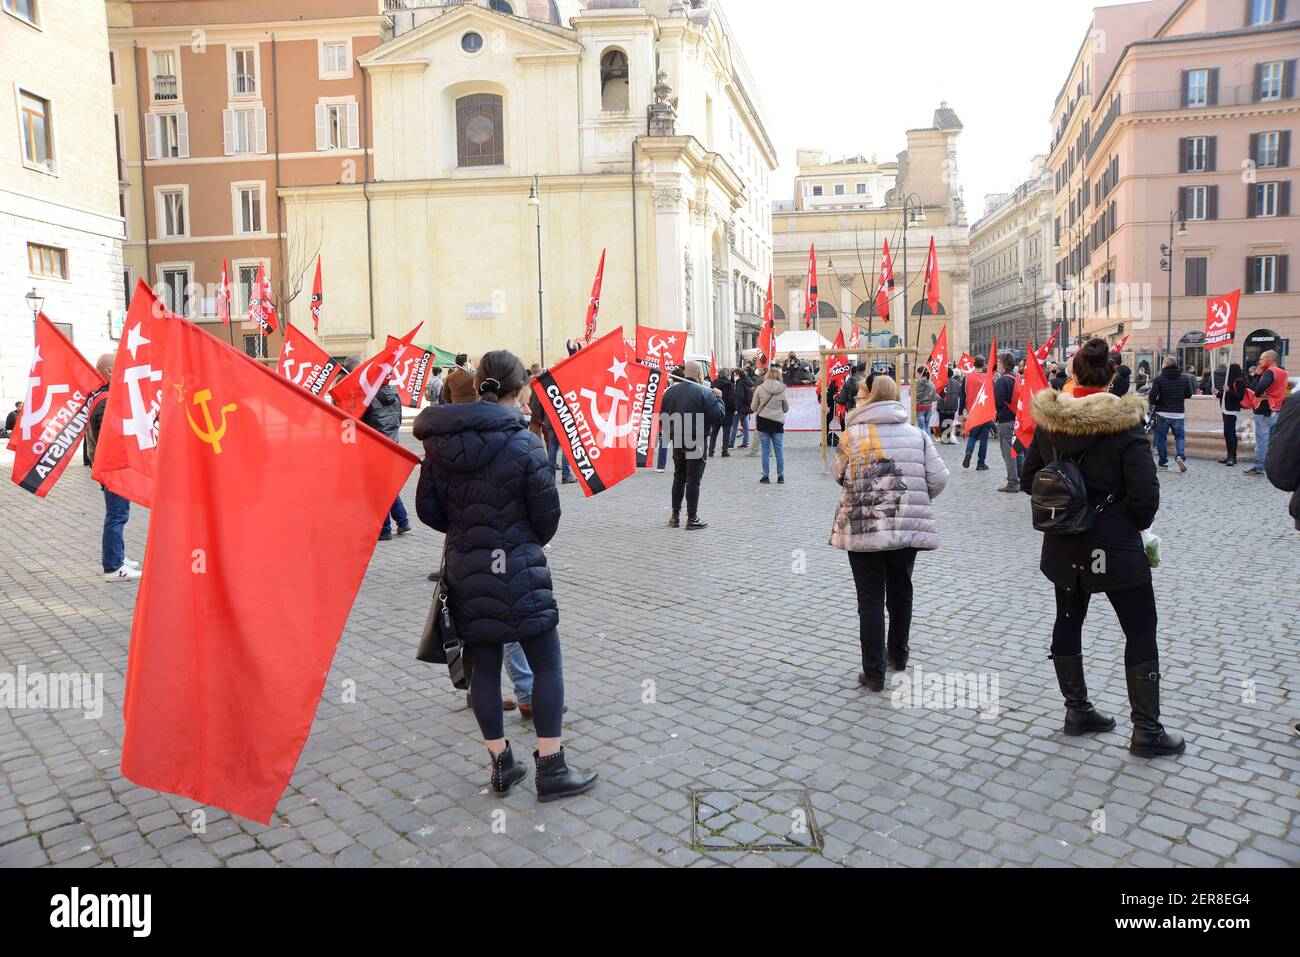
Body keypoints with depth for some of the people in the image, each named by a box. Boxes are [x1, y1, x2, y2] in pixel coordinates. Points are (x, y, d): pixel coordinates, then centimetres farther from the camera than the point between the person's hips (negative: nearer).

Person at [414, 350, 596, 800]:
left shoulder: (440, 443, -1)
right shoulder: (523, 443, -14)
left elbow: (427, 509, 3)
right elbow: (547, 514, -8)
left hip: (465, 573, 5)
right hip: (518, 573, -5)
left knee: (484, 666, 15)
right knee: (546, 665, 7)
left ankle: (501, 764, 25)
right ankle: (551, 769, 12)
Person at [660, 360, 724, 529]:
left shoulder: (670, 392, 4)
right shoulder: (705, 393, -13)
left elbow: (662, 417, 9)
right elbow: (718, 416, -15)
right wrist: (718, 398, -1)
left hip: (677, 442, 5)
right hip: (697, 442, -5)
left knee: (679, 477, 15)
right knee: (693, 479, 0)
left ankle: (675, 516, 18)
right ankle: (692, 519, 2)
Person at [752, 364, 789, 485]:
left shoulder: (760, 388, -6)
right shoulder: (782, 390, -2)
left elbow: (753, 407, -1)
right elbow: (786, 408, 8)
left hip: (762, 422, -1)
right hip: (777, 422, 1)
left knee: (765, 450, 4)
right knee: (779, 449, 8)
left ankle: (766, 476, 6)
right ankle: (780, 476, 11)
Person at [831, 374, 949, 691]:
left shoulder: (852, 435, -5)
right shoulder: (916, 434, 1)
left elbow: (840, 475, 6)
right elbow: (938, 478, -1)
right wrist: (915, 501, 16)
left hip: (862, 527, -3)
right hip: (909, 526, 3)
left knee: (870, 599, 5)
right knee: (900, 591, 21)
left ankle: (874, 672, 8)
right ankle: (898, 654, 39)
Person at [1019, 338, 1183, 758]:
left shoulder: (1048, 419, -3)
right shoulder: (1124, 424, -16)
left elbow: (1029, 478, 6)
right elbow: (1146, 494, -17)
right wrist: (1136, 525, 3)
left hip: (1063, 545, 5)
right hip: (1115, 548, -5)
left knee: (1068, 621, 16)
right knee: (1140, 631, 7)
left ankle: (1077, 710, 27)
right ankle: (1146, 730, 12)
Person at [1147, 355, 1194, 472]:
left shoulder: (1159, 379, -10)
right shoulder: (1185, 378, 1)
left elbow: (1152, 397, -15)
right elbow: (1189, 395, 11)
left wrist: (1154, 402, 7)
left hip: (1162, 414, -2)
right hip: (1179, 414, 2)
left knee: (1161, 437, 10)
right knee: (1180, 436, 11)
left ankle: (1163, 461, 13)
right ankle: (1180, 456, -12)